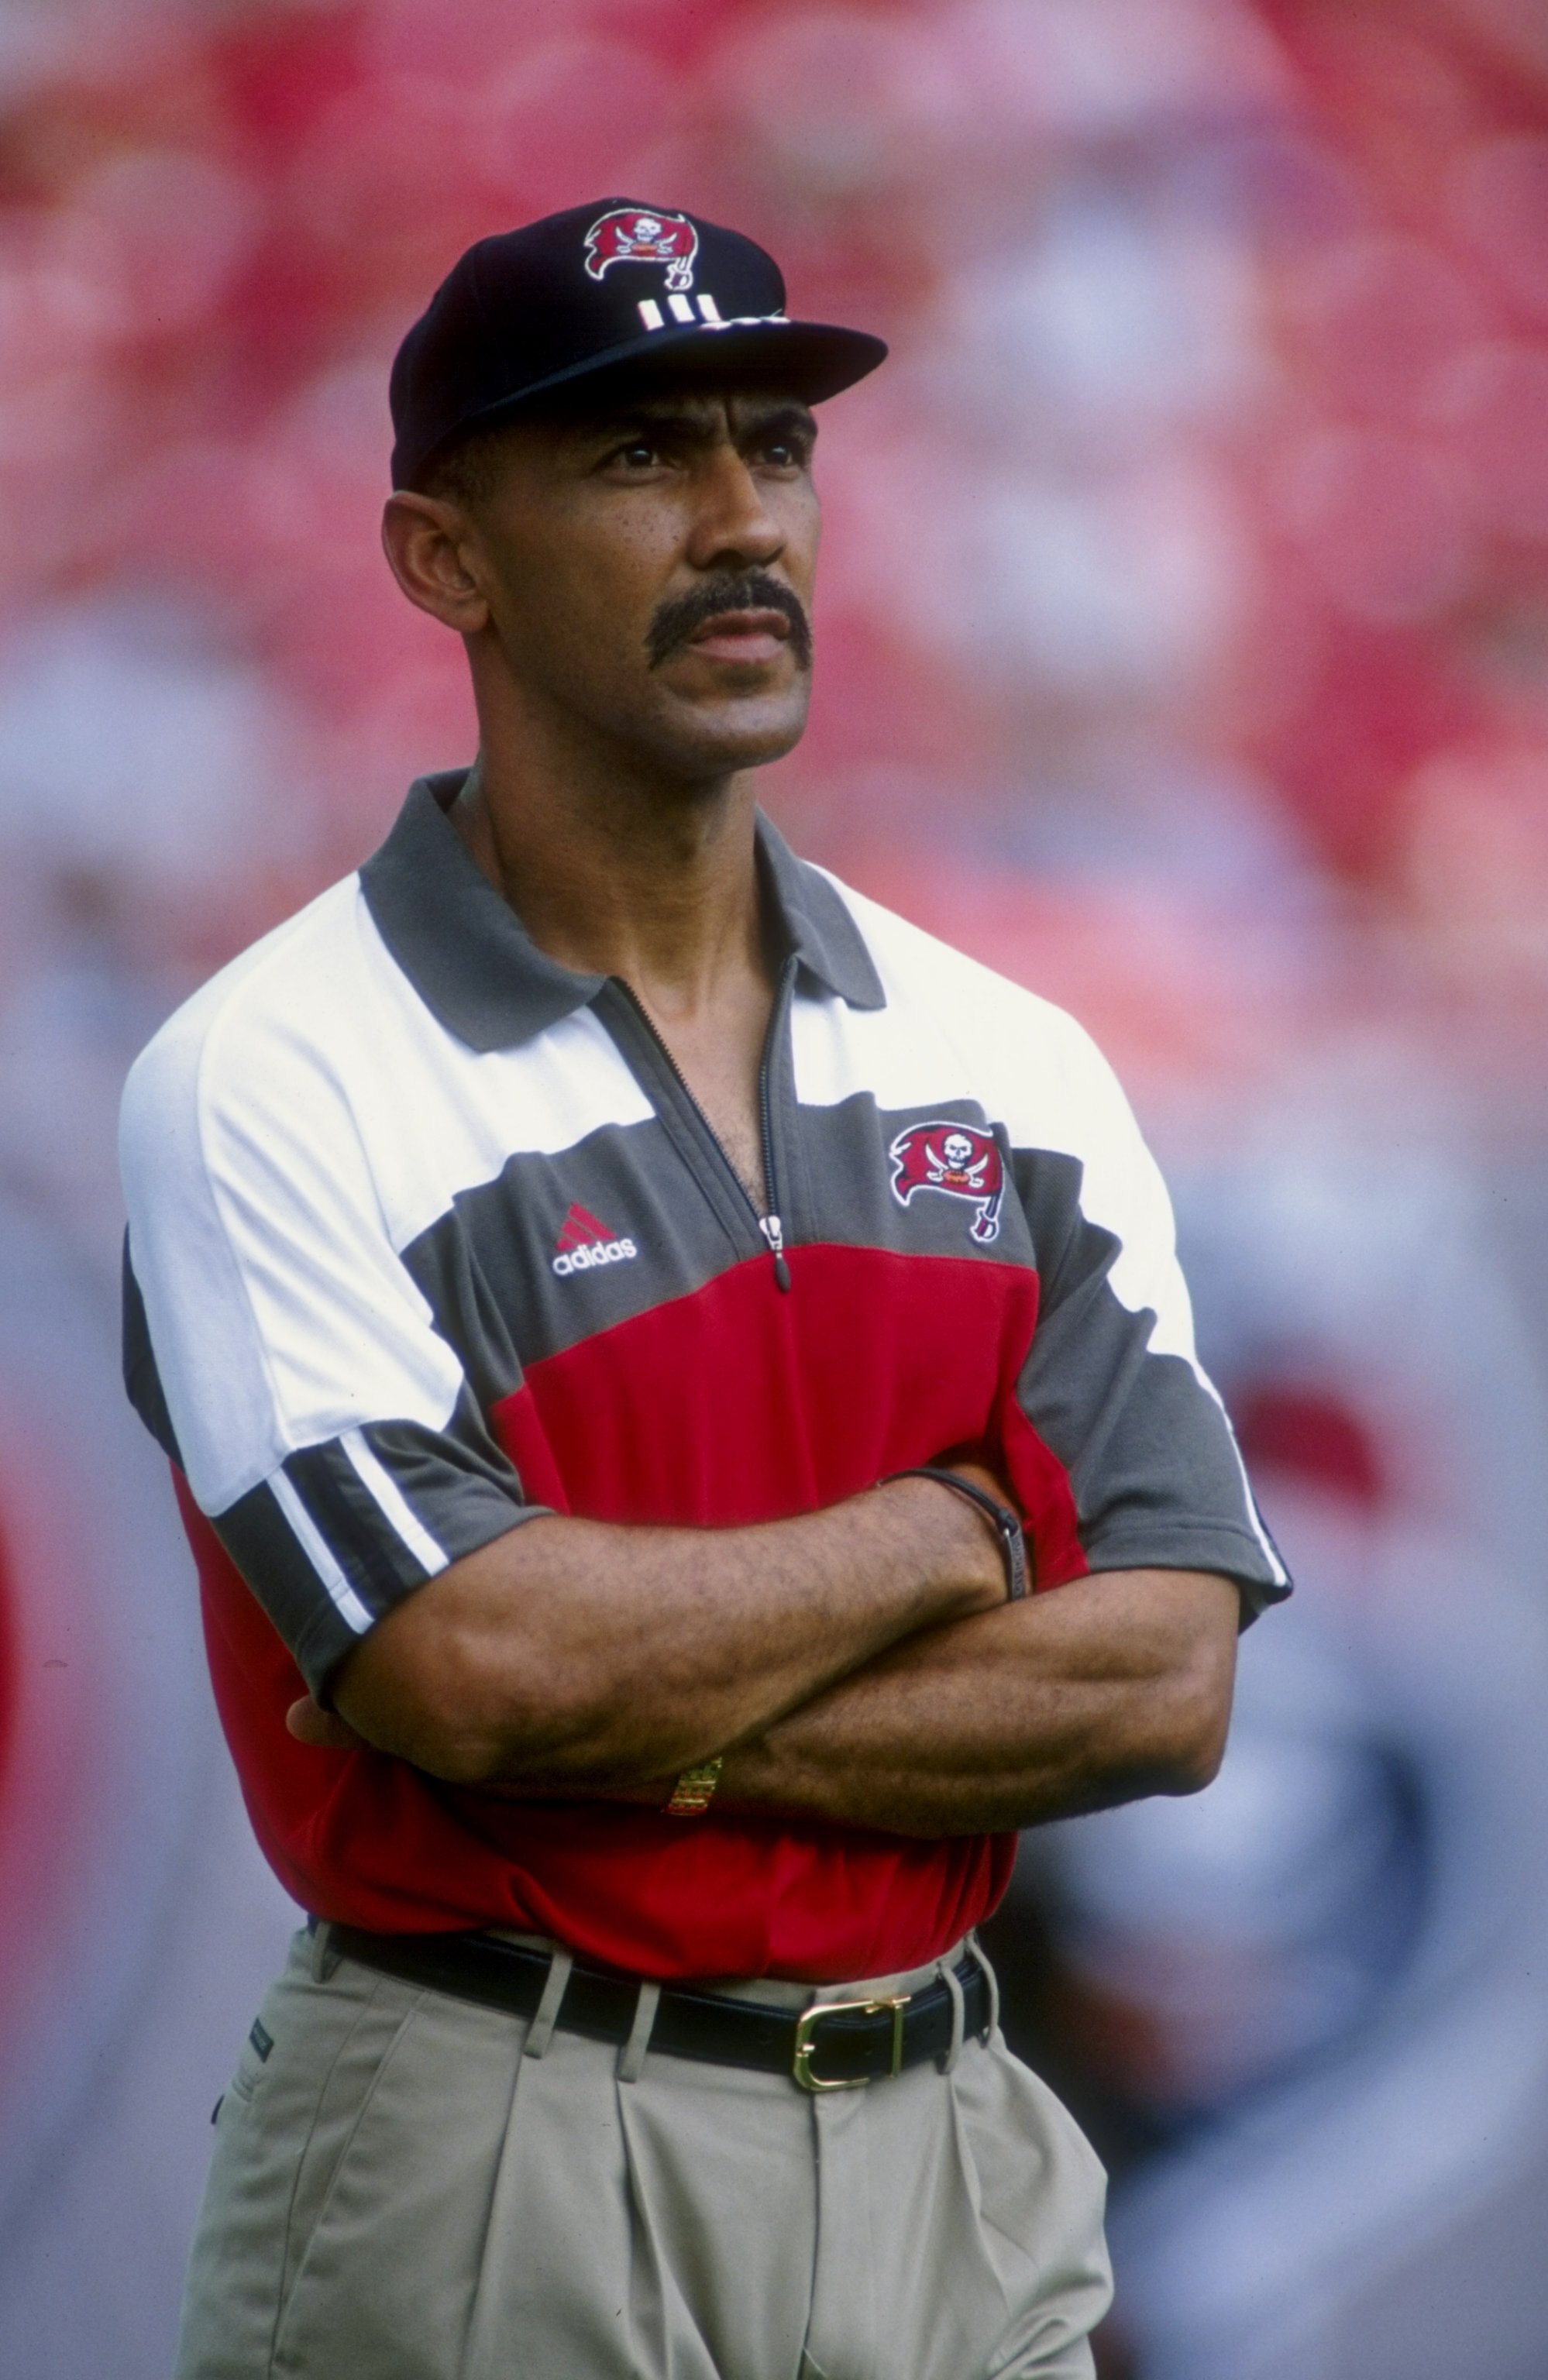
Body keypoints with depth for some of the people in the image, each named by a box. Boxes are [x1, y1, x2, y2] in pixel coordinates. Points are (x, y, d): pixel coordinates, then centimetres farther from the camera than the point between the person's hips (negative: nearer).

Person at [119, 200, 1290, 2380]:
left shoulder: (1015, 1068, 7)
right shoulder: (271, 1082, -7)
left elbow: (1165, 1685, -3)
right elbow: (469, 1664, -19)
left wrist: (643, 1731, -13)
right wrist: (941, 1538, -6)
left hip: (959, 2181, 4)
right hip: (486, 2197, -4)